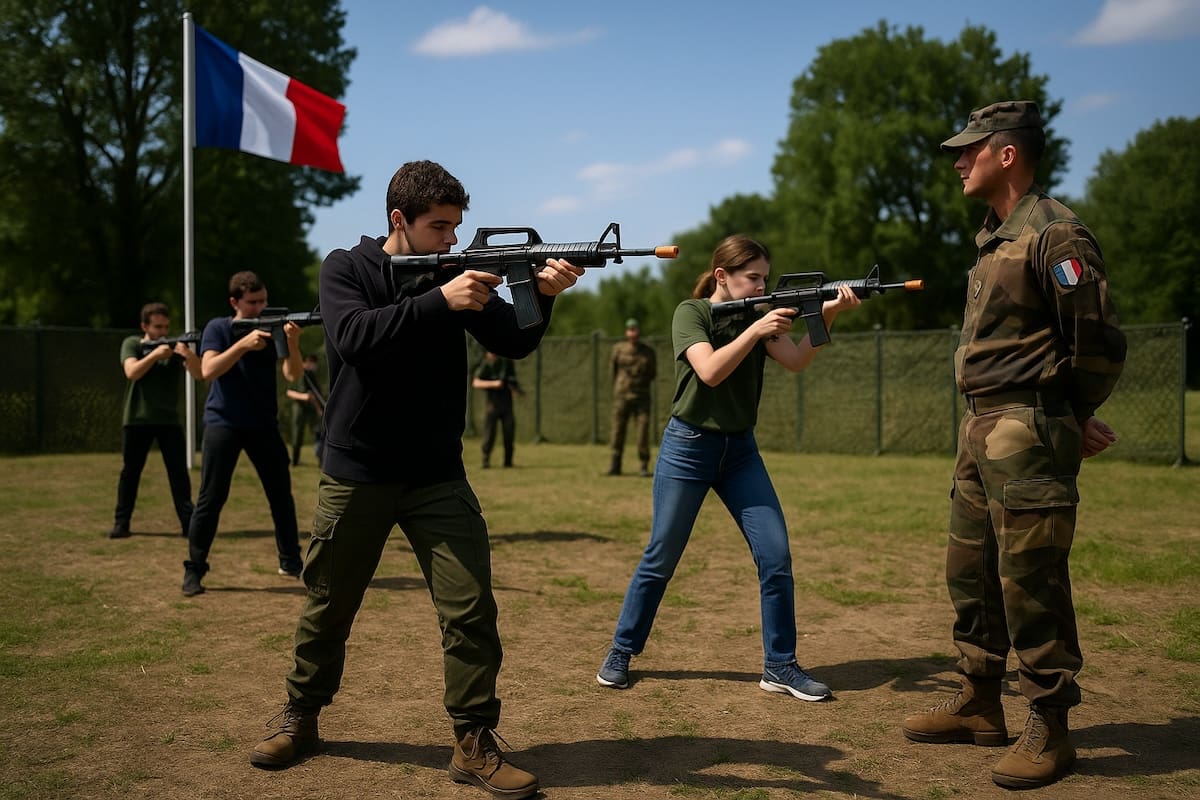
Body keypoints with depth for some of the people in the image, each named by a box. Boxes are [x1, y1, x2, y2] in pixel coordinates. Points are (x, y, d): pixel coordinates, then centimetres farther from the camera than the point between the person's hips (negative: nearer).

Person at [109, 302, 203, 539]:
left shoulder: (176, 346, 5)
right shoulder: (132, 344, 2)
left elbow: (198, 374, -9)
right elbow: (132, 372, -16)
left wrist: (189, 355, -29)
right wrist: (156, 353, -27)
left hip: (169, 420, 1)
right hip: (137, 420, -1)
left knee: (179, 472, -4)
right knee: (130, 472, 6)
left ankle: (188, 522, -3)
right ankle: (121, 523, 14)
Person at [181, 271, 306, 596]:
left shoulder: (271, 327, 4)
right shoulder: (218, 328, -1)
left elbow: (293, 374, -8)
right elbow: (208, 370, -18)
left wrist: (293, 343, -27)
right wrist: (243, 344, -29)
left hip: (263, 424, 3)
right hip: (223, 423, -3)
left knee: (281, 493, 6)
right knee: (211, 498, -6)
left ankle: (290, 560, 19)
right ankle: (194, 569, 2)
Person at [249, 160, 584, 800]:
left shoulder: (454, 274, 3)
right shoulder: (346, 269, -2)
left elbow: (511, 343, -7)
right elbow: (355, 337, -22)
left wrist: (541, 294, -26)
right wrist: (439, 302, -31)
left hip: (437, 476, 1)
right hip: (355, 475, -1)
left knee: (471, 607, -7)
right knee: (327, 606, 12)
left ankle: (474, 744, 5)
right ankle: (300, 718, 33)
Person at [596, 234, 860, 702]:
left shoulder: (759, 315, 7)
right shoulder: (691, 312, -7)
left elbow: (796, 361, -9)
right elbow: (710, 371, -23)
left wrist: (826, 315, -23)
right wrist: (755, 330, -28)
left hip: (740, 451, 5)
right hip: (687, 448, -5)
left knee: (776, 556, -5)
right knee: (660, 560, 3)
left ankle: (780, 666, 7)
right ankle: (620, 653, 19)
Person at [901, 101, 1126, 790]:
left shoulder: (1054, 233, -13)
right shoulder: (994, 236, 17)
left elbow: (1098, 340, -15)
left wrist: (1074, 420, -1)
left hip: (1028, 431, -10)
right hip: (980, 427, 10)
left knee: (1029, 580, -5)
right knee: (971, 572, 14)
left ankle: (1050, 730, 8)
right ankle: (980, 706, 27)